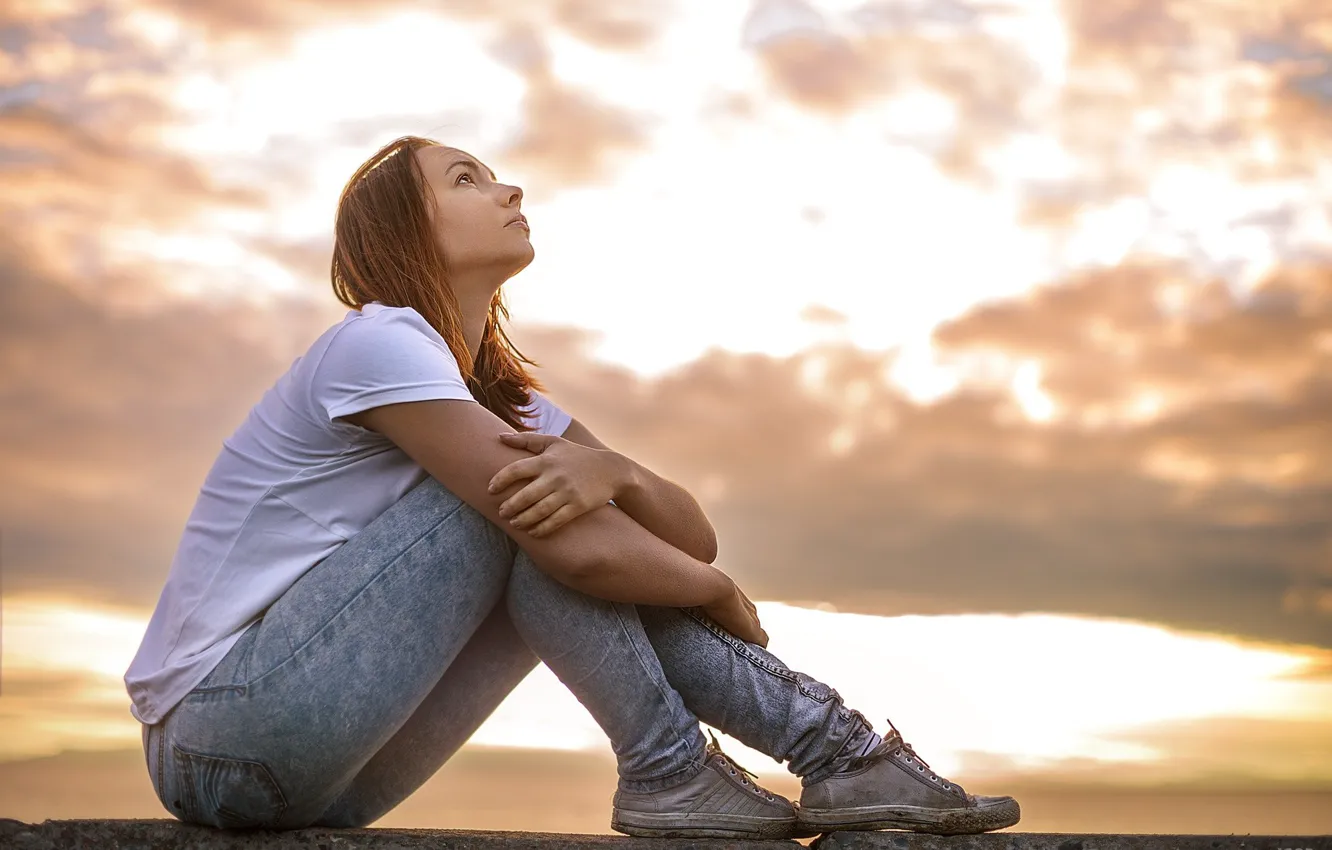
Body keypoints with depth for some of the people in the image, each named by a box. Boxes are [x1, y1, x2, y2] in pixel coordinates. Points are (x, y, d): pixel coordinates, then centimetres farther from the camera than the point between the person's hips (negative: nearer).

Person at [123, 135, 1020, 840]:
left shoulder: (506, 397, 12)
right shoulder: (376, 343, -15)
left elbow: (695, 537, 1)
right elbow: (577, 549, -23)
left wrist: (612, 471, -21)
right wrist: (723, 597, -5)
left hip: (324, 776, 8)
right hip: (218, 734, -8)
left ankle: (834, 748, -3)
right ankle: (668, 773, -9)